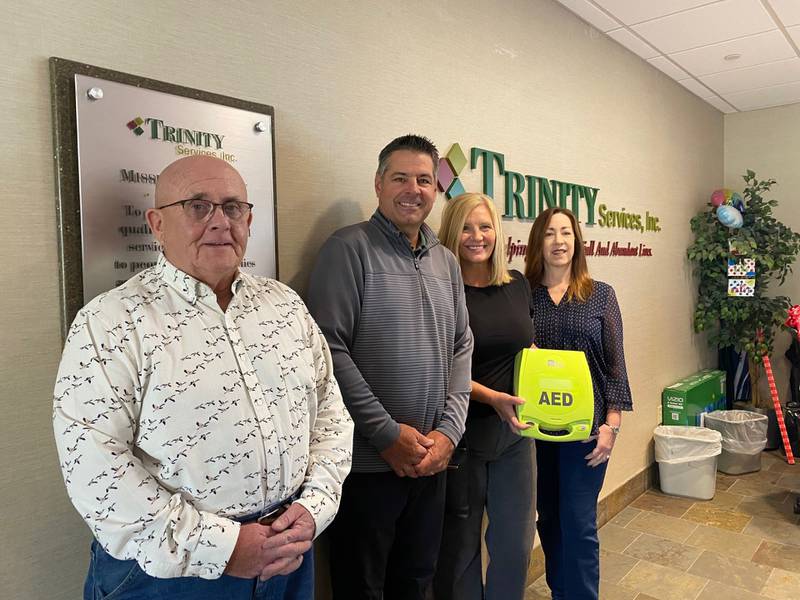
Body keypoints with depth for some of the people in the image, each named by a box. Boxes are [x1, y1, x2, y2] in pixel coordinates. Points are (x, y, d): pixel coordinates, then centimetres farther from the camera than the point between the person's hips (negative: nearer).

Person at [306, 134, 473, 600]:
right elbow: (330, 349, -16)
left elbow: (462, 348, 10)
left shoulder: (447, 262, 11)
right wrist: (388, 433, -16)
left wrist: (449, 430, -3)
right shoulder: (350, 248, -9)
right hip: (367, 461, -5)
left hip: (432, 459, 6)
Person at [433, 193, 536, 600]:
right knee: (460, 542, 12)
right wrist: (492, 397, -23)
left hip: (514, 430, 5)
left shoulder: (517, 285, 6)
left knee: (516, 540, 16)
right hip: (461, 433, -5)